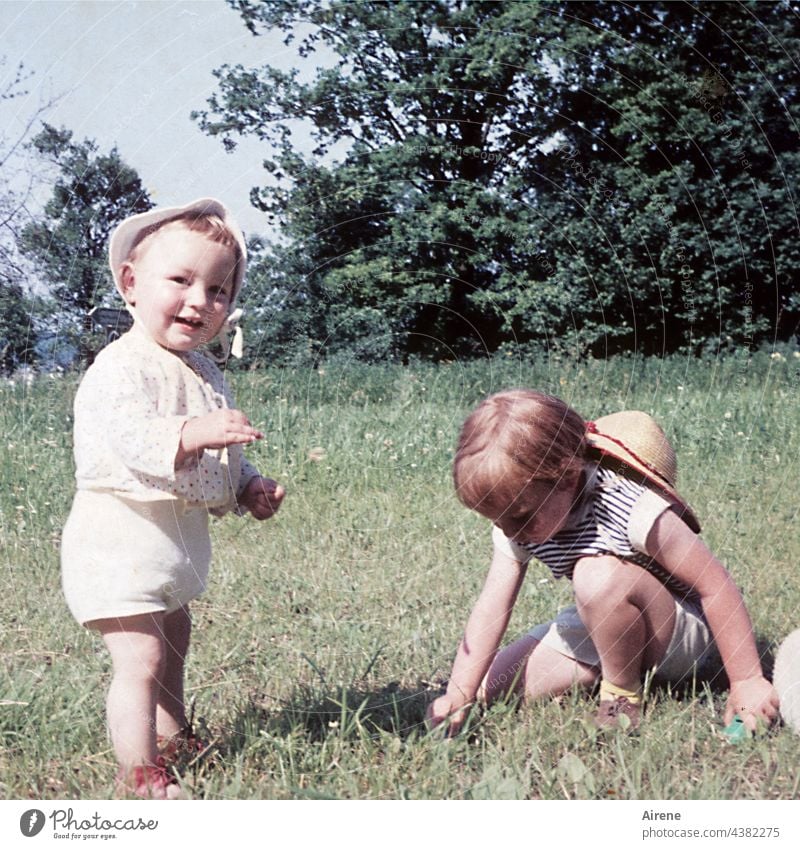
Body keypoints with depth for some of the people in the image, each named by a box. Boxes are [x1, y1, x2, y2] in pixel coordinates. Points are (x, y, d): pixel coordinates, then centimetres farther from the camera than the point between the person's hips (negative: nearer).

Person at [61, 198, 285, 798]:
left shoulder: (204, 372, 12)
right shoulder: (120, 368, -18)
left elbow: (220, 457, 22)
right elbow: (126, 434, -35)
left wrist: (249, 488, 6)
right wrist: (192, 434, -50)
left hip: (178, 539, 10)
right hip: (121, 540, -10)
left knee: (175, 637, 24)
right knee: (140, 657, -13)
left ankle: (173, 736, 44)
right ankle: (138, 772, -3)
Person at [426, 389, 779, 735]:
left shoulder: (634, 510, -32)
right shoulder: (517, 520, -12)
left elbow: (716, 586, -26)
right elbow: (492, 606, -12)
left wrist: (747, 681, -22)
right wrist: (459, 695, -20)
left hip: (682, 635, -7)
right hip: (604, 631, 7)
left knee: (599, 576, -37)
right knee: (491, 687, -5)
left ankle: (624, 695, -15)